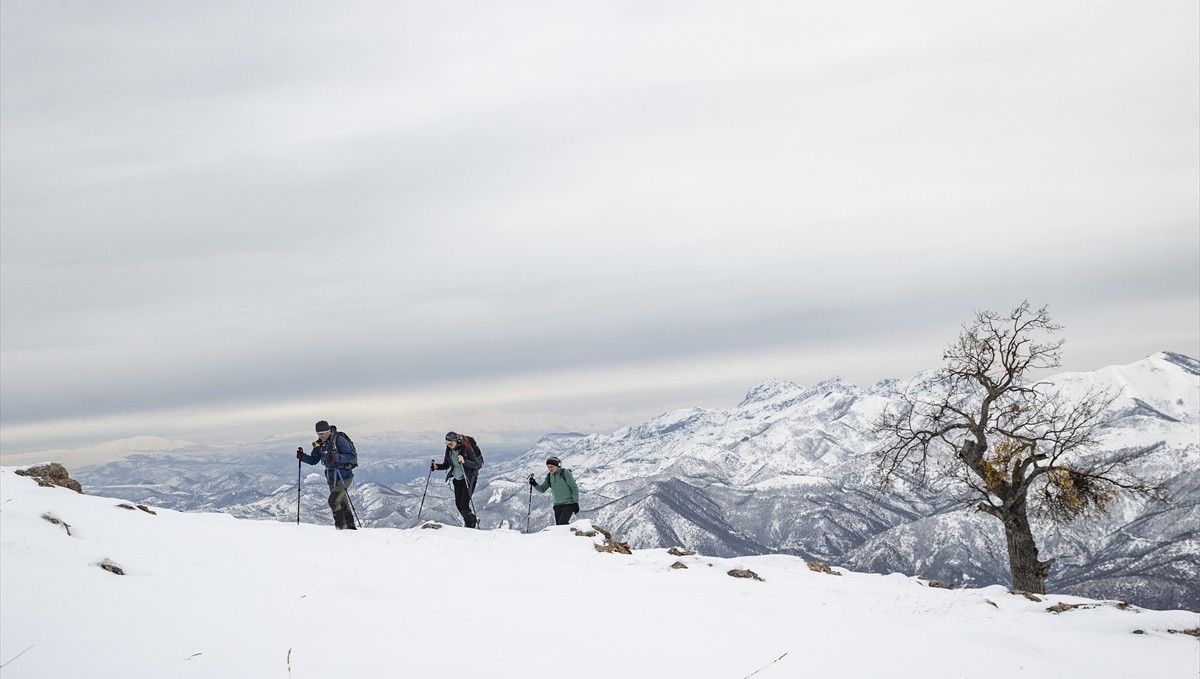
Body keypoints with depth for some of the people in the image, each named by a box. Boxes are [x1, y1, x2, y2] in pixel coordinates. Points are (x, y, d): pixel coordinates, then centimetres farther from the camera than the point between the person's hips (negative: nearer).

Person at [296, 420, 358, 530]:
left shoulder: (339, 440, -17)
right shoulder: (320, 444, 4)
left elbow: (352, 456, -21)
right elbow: (313, 460, 14)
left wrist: (337, 457, -34)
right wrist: (302, 456, -5)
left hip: (344, 476, -8)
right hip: (331, 478, 8)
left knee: (333, 501, -17)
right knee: (342, 503, 17)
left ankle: (340, 524, -3)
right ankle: (350, 525, 30)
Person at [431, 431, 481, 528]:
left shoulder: (466, 449, -21)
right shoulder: (449, 450, -4)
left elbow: (476, 464, -23)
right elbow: (446, 465, 6)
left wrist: (464, 461, -39)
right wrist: (436, 466, -13)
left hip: (469, 479, -6)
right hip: (457, 479, 7)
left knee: (464, 504, -12)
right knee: (458, 504, 8)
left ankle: (471, 526, 5)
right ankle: (474, 520, 31)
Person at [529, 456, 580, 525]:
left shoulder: (565, 472, -11)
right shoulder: (549, 476, 6)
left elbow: (574, 487, -10)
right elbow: (542, 489, 8)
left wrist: (576, 503, -13)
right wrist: (534, 484, -11)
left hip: (569, 503, -6)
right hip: (558, 504, 6)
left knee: (562, 523, -21)